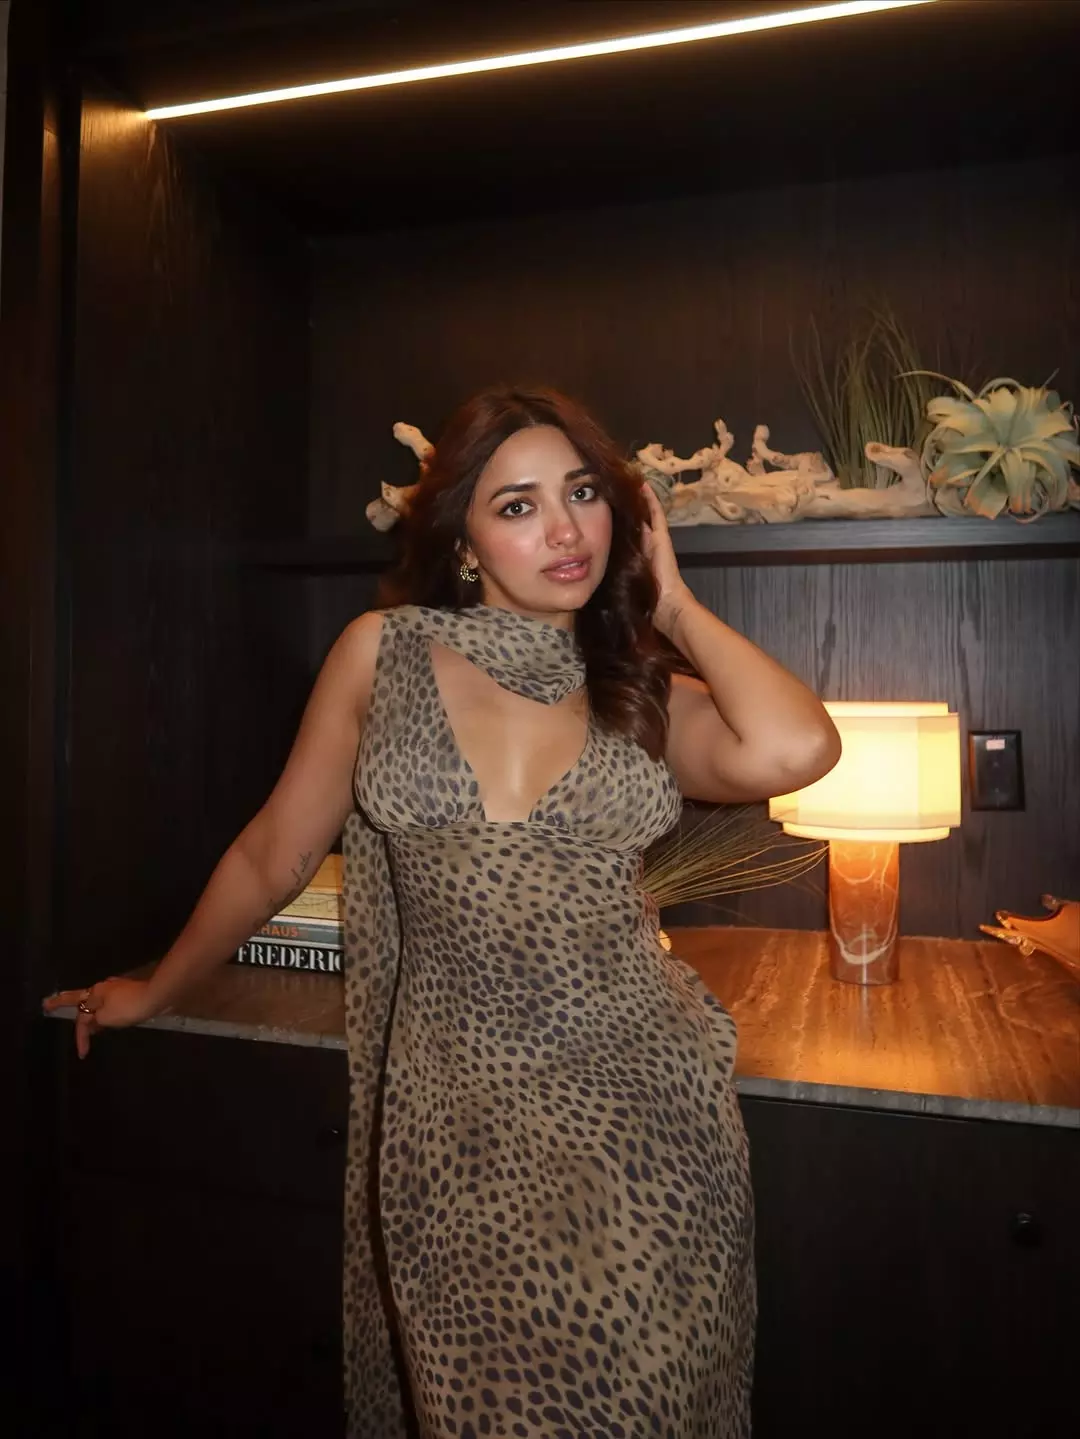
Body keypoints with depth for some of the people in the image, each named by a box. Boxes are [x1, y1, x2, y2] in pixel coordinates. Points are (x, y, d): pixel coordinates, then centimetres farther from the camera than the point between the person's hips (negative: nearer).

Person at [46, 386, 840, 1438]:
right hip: (457, 1128, -1)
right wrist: (154, 994, 19)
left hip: (641, 1121, 2)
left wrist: (669, 603, -6)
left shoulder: (649, 695, 1)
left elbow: (792, 751, -21)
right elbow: (272, 858, 8)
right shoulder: (384, 652, -2)